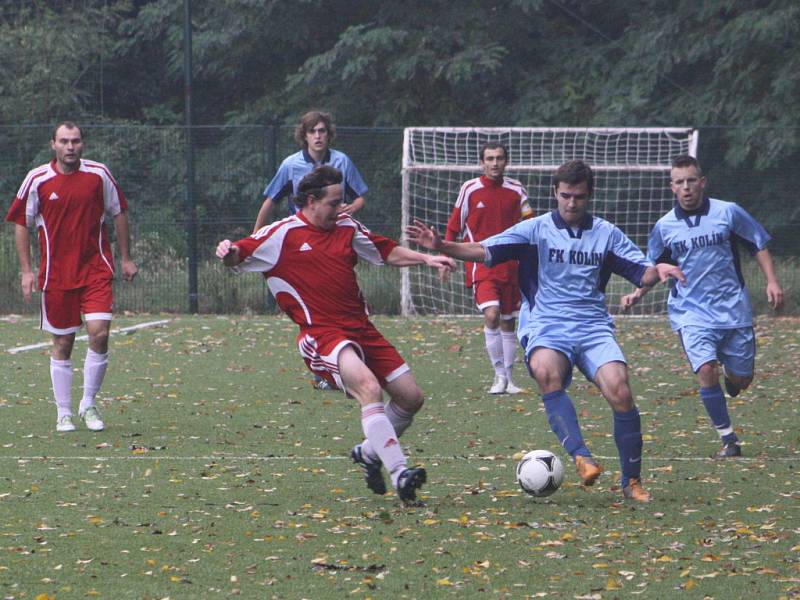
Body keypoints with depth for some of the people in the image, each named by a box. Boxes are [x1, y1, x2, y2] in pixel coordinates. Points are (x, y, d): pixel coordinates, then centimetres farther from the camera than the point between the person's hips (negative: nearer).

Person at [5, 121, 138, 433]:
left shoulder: (99, 174, 0)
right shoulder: (37, 179, -3)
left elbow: (119, 213, 12)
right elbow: (21, 223, 5)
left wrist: (126, 259, 12)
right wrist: (26, 270, -1)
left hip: (96, 268, 0)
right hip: (56, 274, 0)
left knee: (99, 333, -12)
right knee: (62, 343, 4)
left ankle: (88, 404, 6)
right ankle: (64, 413, 15)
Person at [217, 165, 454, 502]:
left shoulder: (347, 228, 14)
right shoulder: (282, 235, -3)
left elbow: (388, 252, 24)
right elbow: (238, 258, -6)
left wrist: (425, 259, 10)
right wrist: (229, 253, -29)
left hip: (360, 329, 7)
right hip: (322, 334, -7)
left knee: (411, 398, 6)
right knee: (368, 386, -32)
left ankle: (370, 453, 32)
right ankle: (399, 473, -37)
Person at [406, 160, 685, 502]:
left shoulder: (606, 233, 12)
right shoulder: (536, 229, 6)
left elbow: (641, 274, 10)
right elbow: (485, 251, -3)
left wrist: (659, 271, -14)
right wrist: (441, 246, -19)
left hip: (593, 326, 2)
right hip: (546, 326, -2)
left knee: (619, 390, -22)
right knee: (546, 371, -36)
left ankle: (632, 481, -7)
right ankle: (581, 457, -39)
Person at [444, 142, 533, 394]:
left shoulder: (516, 190, 4)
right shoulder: (470, 189, -1)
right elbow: (454, 226, 7)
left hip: (509, 266, 3)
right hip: (481, 266, -3)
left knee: (508, 323, 8)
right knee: (491, 315, -21)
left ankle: (508, 378, 19)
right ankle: (499, 375, -12)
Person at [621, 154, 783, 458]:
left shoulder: (728, 213, -3)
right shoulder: (665, 227, 1)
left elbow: (758, 245, 8)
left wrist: (772, 281, -2)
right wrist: (638, 293, -2)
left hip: (733, 310, 1)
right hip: (692, 314, -1)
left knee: (741, 380, 4)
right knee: (707, 371, -22)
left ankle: (730, 381, 45)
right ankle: (729, 440, -8)